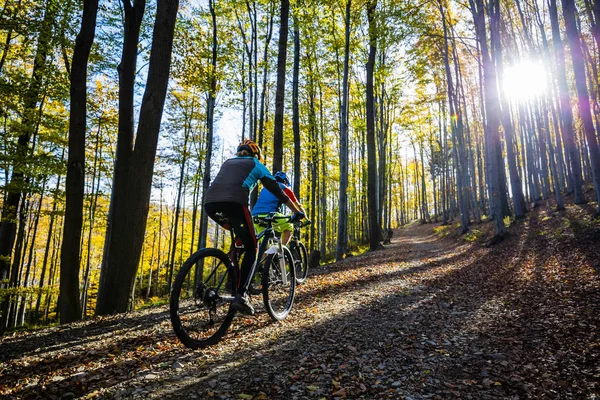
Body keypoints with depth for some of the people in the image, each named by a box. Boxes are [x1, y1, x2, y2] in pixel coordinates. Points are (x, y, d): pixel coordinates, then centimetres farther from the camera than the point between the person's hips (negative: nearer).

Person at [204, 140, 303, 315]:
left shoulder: (228, 162, 36)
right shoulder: (256, 164, 24)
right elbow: (276, 190, 22)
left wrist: (227, 220, 52)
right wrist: (297, 212, 30)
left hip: (210, 203, 6)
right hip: (233, 203, -5)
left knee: (240, 238, 31)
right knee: (251, 248, 10)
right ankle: (241, 295, -4)